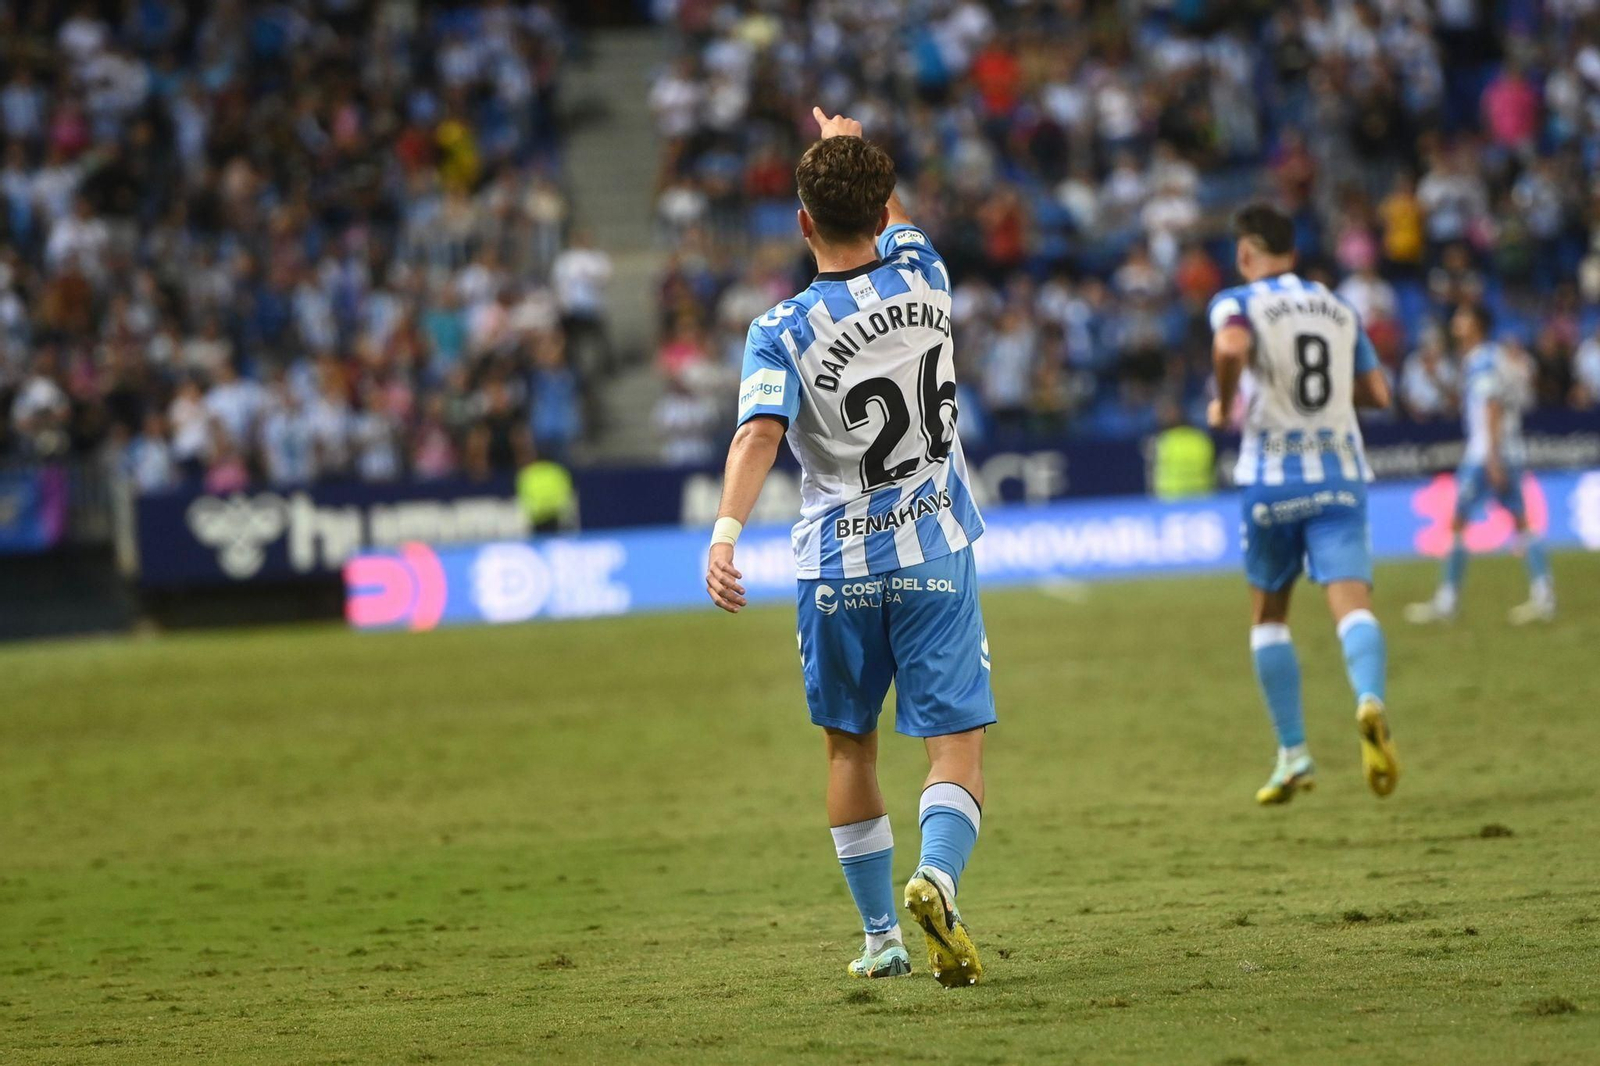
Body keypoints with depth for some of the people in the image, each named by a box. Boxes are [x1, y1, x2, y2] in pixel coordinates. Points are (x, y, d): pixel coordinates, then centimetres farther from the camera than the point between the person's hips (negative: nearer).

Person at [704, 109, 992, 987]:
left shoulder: (784, 331, -10)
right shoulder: (922, 279, -2)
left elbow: (760, 432, -27)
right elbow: (894, 223, 22)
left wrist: (726, 529, -37)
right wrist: (853, 152, 37)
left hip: (836, 569, 0)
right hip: (934, 556, 0)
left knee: (849, 749, 17)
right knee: (955, 749, -3)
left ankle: (881, 936, 21)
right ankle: (936, 877, -31)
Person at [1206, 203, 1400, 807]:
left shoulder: (1238, 303, -1)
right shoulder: (1340, 309, 14)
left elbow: (1231, 348, -24)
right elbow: (1377, 392, 16)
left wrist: (1223, 405, -8)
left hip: (1272, 479, -2)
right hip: (1341, 476, 2)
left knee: (1268, 615, 15)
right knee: (1352, 602, -12)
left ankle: (1294, 755, 13)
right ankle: (1370, 700, -42)